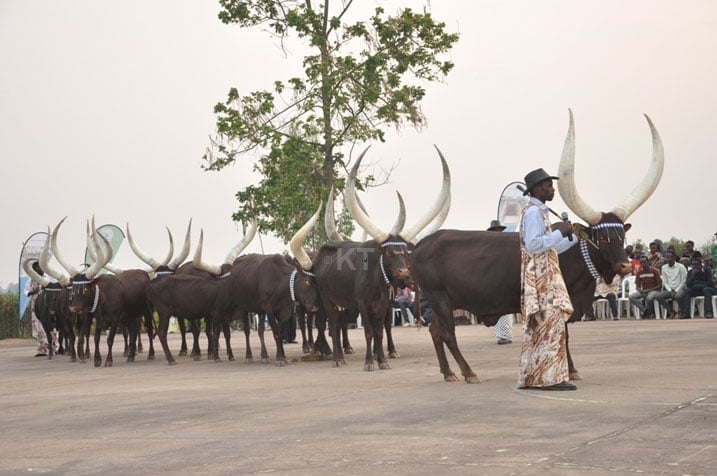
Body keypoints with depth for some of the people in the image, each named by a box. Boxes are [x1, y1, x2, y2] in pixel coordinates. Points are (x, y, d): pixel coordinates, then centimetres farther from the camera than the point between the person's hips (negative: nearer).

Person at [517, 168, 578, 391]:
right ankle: (550, 377, -11)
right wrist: (559, 232, -18)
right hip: (541, 279, -10)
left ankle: (531, 377, 14)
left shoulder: (539, 211, 20)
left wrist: (574, 236, 19)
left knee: (537, 328, 10)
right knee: (550, 323, -11)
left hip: (546, 278, 10)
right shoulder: (533, 212, -11)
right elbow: (533, 245, -22)